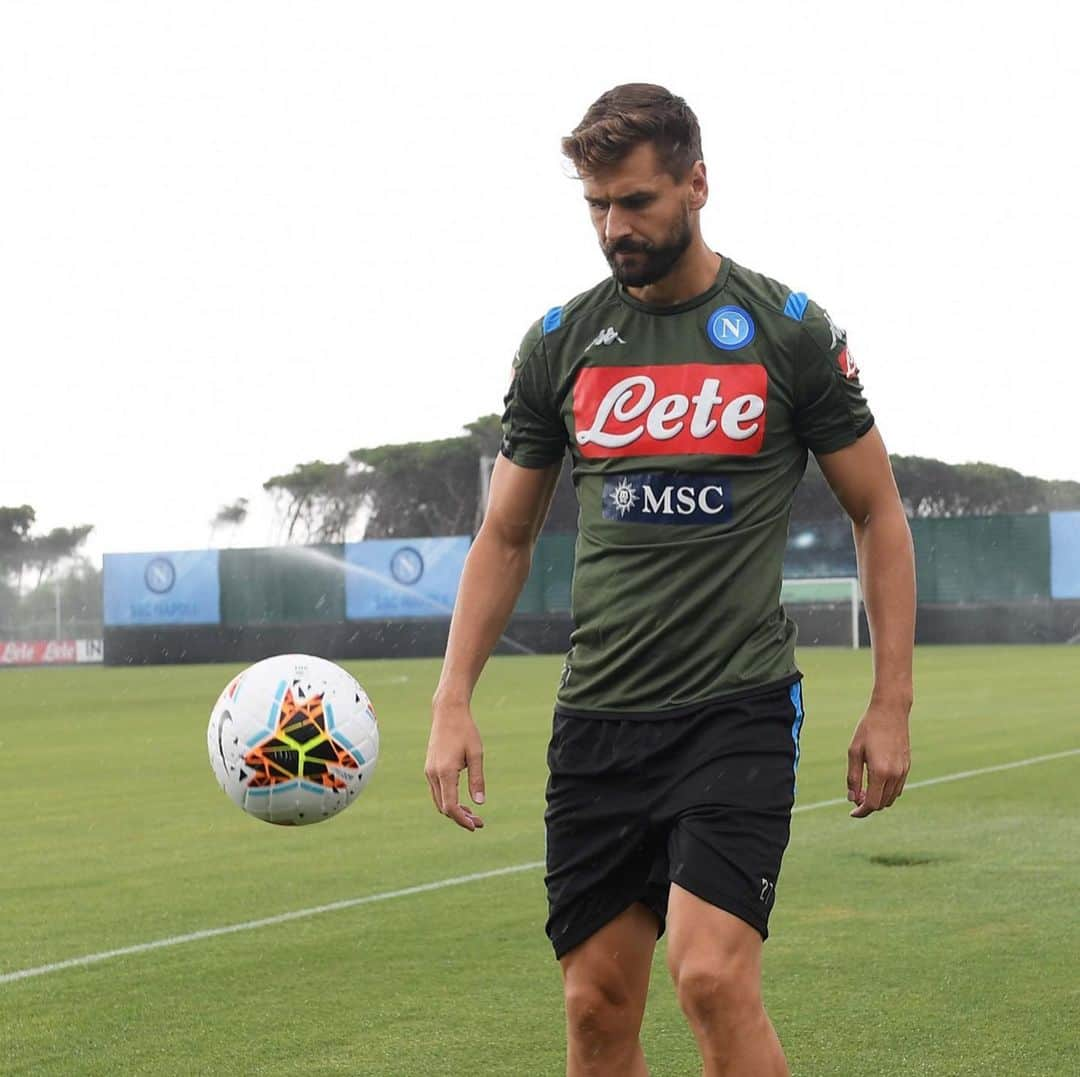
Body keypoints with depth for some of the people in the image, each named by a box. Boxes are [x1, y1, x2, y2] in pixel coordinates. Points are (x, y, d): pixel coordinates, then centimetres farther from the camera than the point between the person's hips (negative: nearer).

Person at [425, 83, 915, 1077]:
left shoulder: (789, 332, -1)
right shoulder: (561, 342, 7)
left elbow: (879, 515, 5)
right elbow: (506, 536, 13)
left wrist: (891, 705, -1)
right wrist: (452, 703, 3)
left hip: (739, 708, -3)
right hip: (597, 720, 4)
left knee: (713, 975, -19)